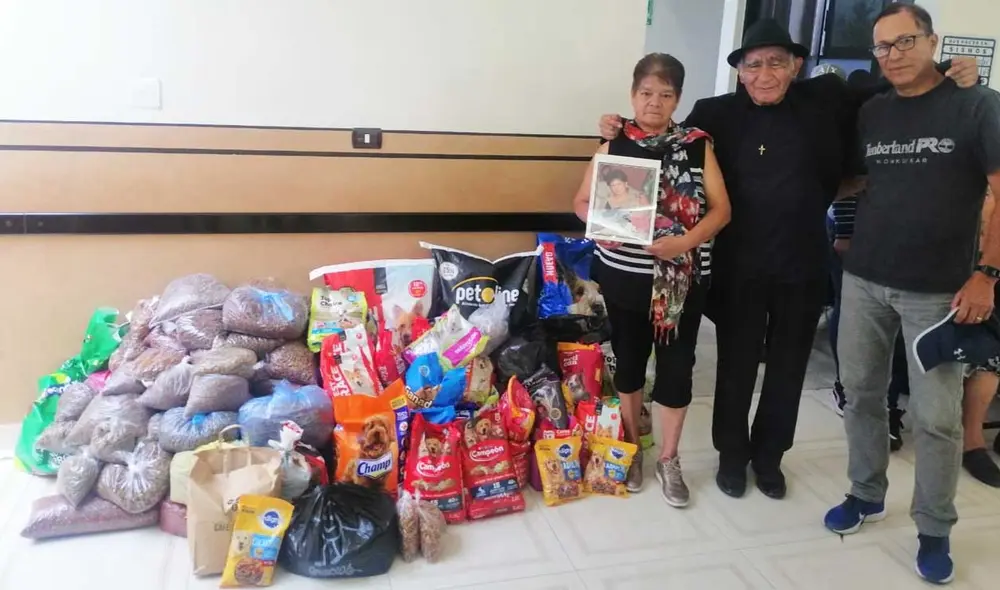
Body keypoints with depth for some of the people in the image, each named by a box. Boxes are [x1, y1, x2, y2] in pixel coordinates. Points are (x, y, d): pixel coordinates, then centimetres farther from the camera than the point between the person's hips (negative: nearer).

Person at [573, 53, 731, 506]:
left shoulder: (698, 146, 0)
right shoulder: (614, 145, 0)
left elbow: (721, 209, -2)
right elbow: (582, 202, 4)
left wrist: (686, 241, -20)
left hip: (683, 278, 0)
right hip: (624, 276, 0)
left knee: (677, 365, 6)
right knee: (628, 360, 13)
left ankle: (669, 459, 24)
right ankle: (631, 448, 33)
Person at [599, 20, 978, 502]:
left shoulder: (828, 100, -2)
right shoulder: (717, 114, -6)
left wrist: (953, 75, -4)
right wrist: (621, 133, -10)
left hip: (802, 266, 2)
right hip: (739, 267, -2)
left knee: (788, 367, 16)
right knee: (736, 365, 11)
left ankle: (769, 455, 36)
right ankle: (732, 454, 33)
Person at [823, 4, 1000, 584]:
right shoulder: (870, 113, 9)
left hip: (938, 290, -4)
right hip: (863, 279, 4)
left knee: (937, 416, 1)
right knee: (861, 394, 12)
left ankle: (936, 529, 18)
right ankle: (867, 493, 31)